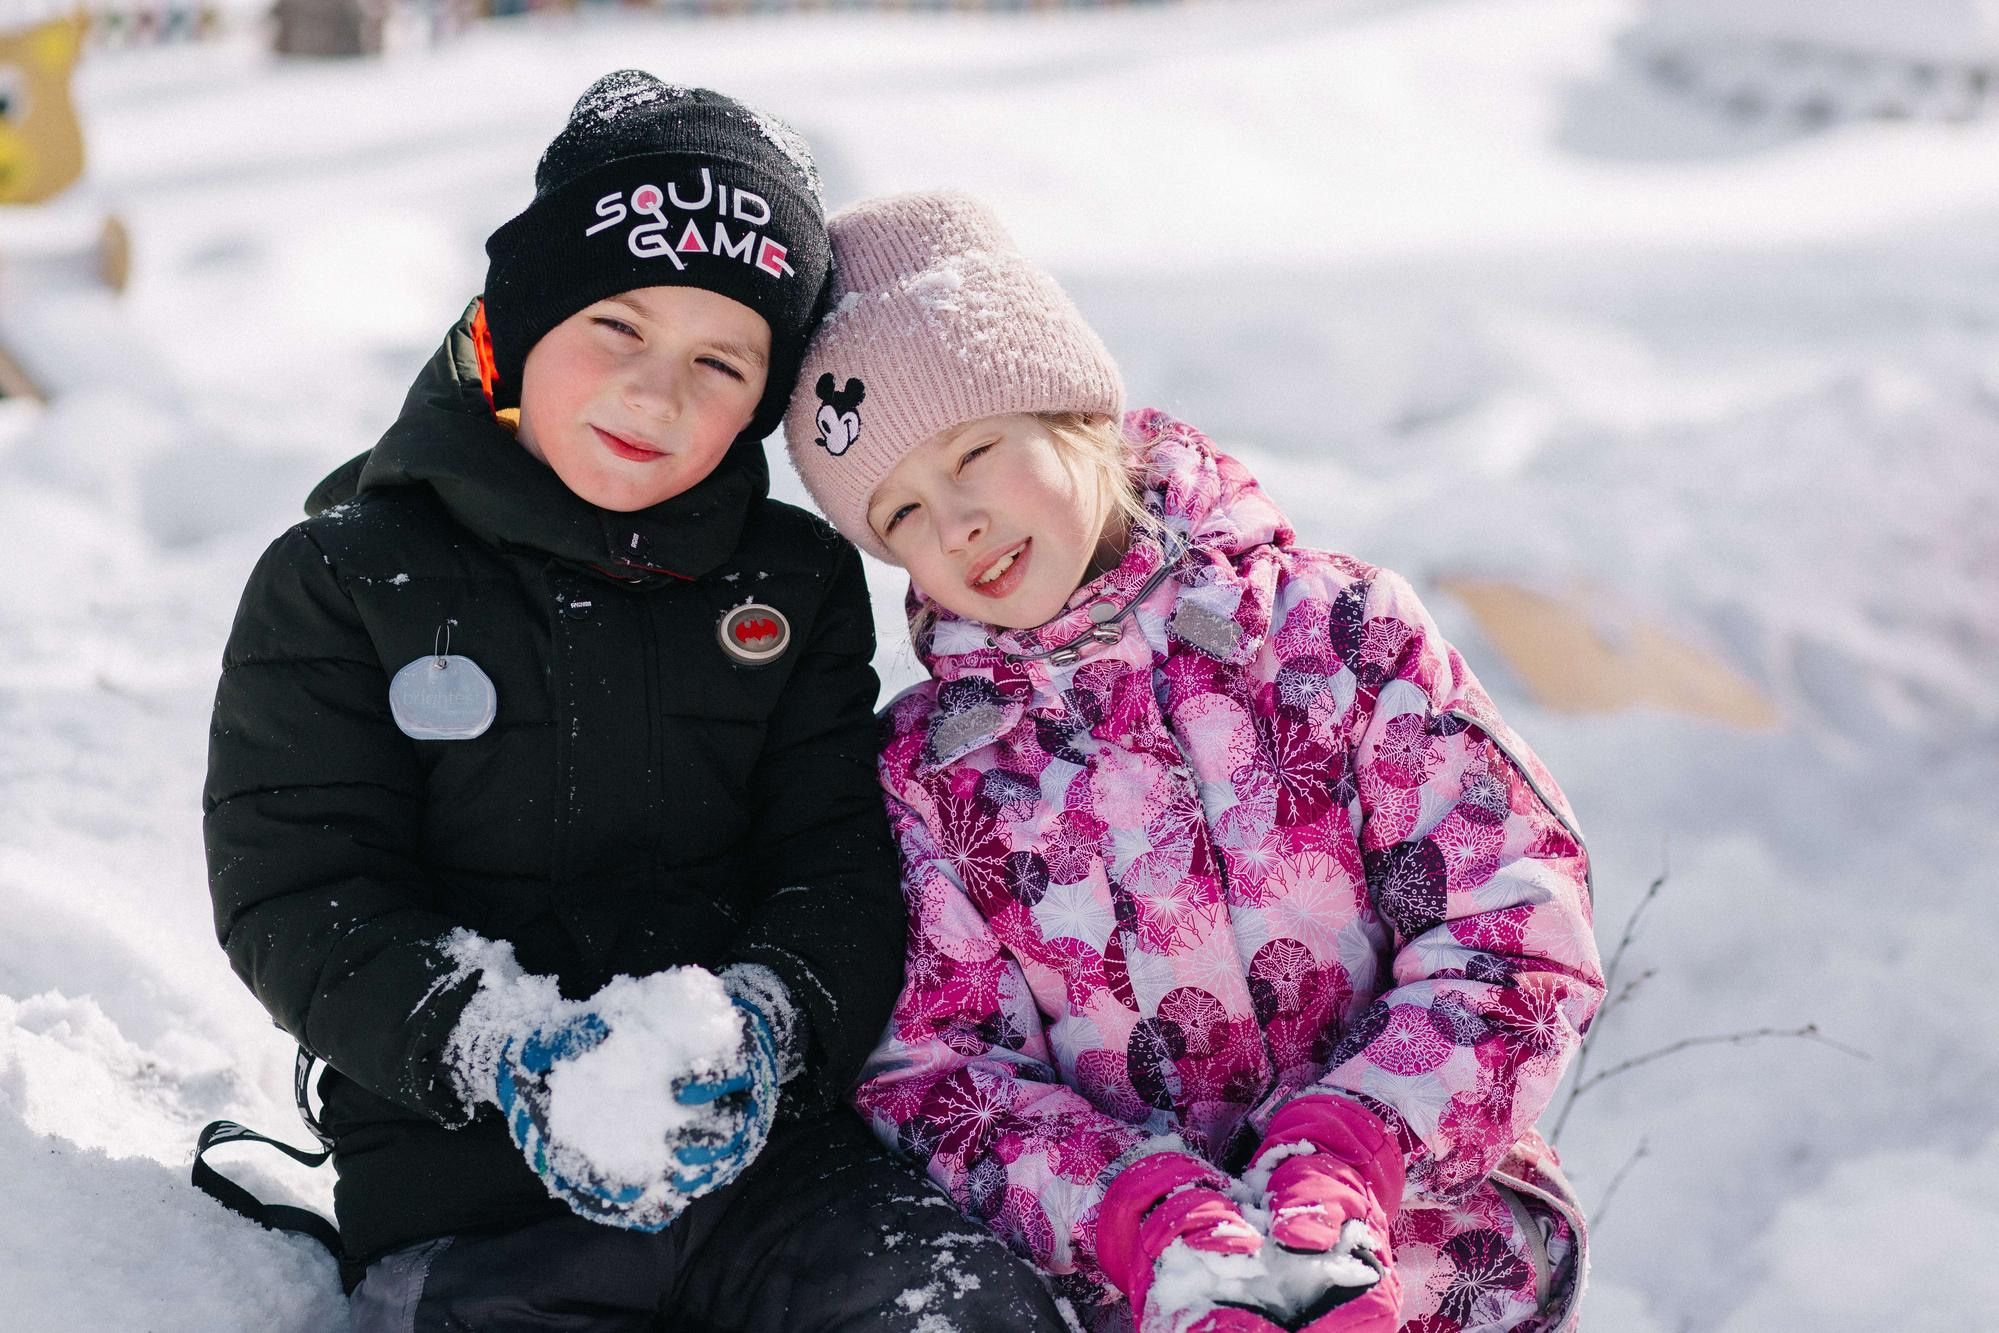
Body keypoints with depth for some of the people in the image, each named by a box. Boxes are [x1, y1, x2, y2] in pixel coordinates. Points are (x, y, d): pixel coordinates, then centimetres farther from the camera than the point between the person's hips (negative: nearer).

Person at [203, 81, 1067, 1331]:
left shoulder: (801, 584, 13)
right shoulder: (340, 583, 5)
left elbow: (843, 876, 7)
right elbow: (298, 902, -1)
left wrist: (760, 1026, -16)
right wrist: (509, 1051, -18)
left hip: (768, 1132, 2)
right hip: (463, 1165, -2)